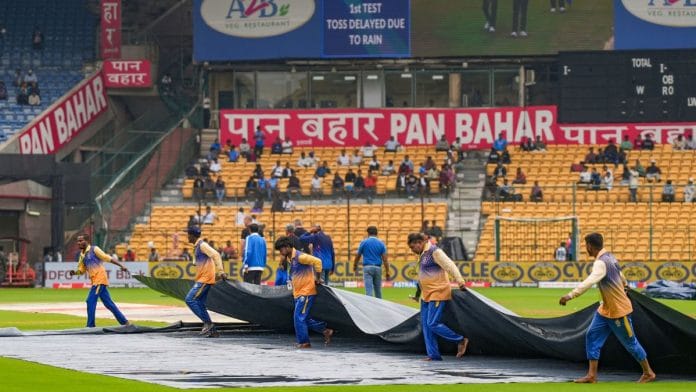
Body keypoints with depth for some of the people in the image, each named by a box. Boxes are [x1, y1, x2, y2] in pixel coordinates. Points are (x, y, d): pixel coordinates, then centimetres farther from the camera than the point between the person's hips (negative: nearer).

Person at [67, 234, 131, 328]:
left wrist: (121, 265, -15)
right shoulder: (82, 255, 15)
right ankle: (124, 322, 19)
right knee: (108, 303, 12)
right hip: (95, 281, 8)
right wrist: (74, 273, -2)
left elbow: (108, 258, -9)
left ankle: (90, 326, -7)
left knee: (91, 301, -12)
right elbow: (82, 270, 19)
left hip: (100, 279, -8)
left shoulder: (94, 249, -7)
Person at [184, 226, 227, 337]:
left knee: (190, 299, -14)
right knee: (200, 304, 8)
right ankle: (212, 330, 9)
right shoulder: (197, 247, 19)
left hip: (205, 278, -10)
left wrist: (220, 271, -30)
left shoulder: (202, 245, -11)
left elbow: (215, 255, -22)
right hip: (201, 279, 10)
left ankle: (208, 323, -12)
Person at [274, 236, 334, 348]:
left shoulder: (300, 257, -16)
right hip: (298, 293, 10)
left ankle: (304, 342, -3)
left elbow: (317, 261, -22)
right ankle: (325, 330, 20)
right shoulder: (289, 259, 12)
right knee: (304, 318, 11)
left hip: (306, 292, -10)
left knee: (299, 317, -9)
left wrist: (317, 278, -14)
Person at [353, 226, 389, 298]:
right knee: (378, 290, 14)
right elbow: (385, 259, -2)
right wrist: (387, 273, 0)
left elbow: (357, 256, 9)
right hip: (377, 268, 2)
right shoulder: (381, 243, 4)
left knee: (369, 290, -9)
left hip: (367, 267, -2)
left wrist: (355, 266, 27)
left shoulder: (364, 242, 0)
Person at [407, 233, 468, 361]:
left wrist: (460, 282, -25)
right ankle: (433, 355, 9)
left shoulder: (434, 252, -14)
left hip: (438, 294, -10)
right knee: (426, 324, 6)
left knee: (433, 324, -13)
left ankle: (461, 340, -1)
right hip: (427, 295, 10)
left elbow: (450, 266, -19)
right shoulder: (423, 254, 14)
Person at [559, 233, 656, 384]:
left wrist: (571, 295, -52)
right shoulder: (609, 257, 4)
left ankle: (648, 373, 21)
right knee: (592, 336, 1)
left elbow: (590, 281, -43)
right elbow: (621, 276, 22)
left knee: (630, 343, 5)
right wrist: (624, 285, 44)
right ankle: (592, 375, 0)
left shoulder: (601, 263, -26)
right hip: (605, 309, 9)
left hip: (619, 310, -9)